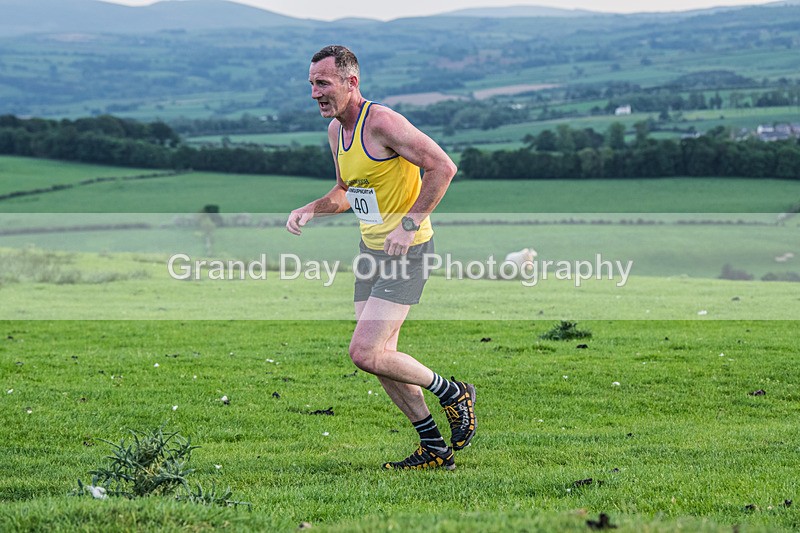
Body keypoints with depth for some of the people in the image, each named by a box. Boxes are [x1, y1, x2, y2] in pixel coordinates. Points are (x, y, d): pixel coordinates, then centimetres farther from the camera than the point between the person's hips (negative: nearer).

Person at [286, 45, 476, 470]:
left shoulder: (382, 122, -19)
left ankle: (452, 393, 6)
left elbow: (443, 167, -22)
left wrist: (410, 223, -25)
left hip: (407, 249, -9)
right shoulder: (335, 130, 9)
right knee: (380, 356, 8)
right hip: (371, 250, 9)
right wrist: (310, 210, 5)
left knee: (365, 354, -15)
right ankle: (435, 450, 20)